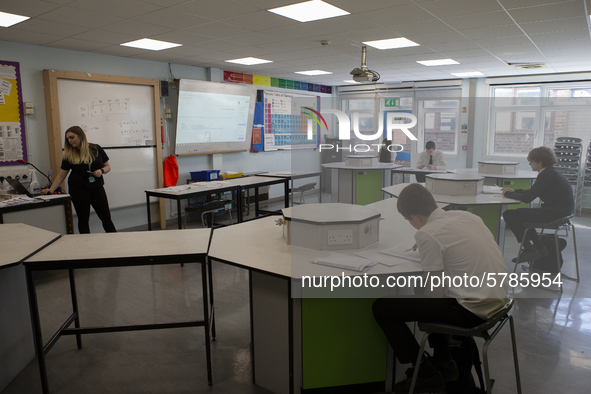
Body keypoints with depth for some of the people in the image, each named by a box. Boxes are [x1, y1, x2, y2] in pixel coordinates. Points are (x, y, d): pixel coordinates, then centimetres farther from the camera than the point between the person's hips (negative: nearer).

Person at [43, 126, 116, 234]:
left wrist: (101, 171, -14)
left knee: (106, 216, 2)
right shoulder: (69, 155, 2)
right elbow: (61, 175, 4)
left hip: (97, 187, 0)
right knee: (83, 219, 5)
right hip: (78, 189, 0)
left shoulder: (96, 149, 2)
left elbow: (107, 166, 8)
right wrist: (51, 190, -5)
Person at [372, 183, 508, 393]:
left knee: (382, 307, -3)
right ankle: (444, 362, 32)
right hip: (498, 299, 9)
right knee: (422, 290, 30)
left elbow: (435, 294, -13)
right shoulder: (465, 215, 6)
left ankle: (427, 375, 11)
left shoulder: (427, 234, -16)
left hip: (473, 309, -9)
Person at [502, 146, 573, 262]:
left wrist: (508, 194, -5)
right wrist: (514, 191, 16)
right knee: (519, 213, 26)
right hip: (561, 212, 11)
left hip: (553, 214, -11)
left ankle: (530, 251, 0)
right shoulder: (551, 172, 13)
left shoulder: (547, 175, -18)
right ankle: (540, 249, 25)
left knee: (509, 215, -8)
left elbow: (527, 198, -19)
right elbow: (532, 192, 23)